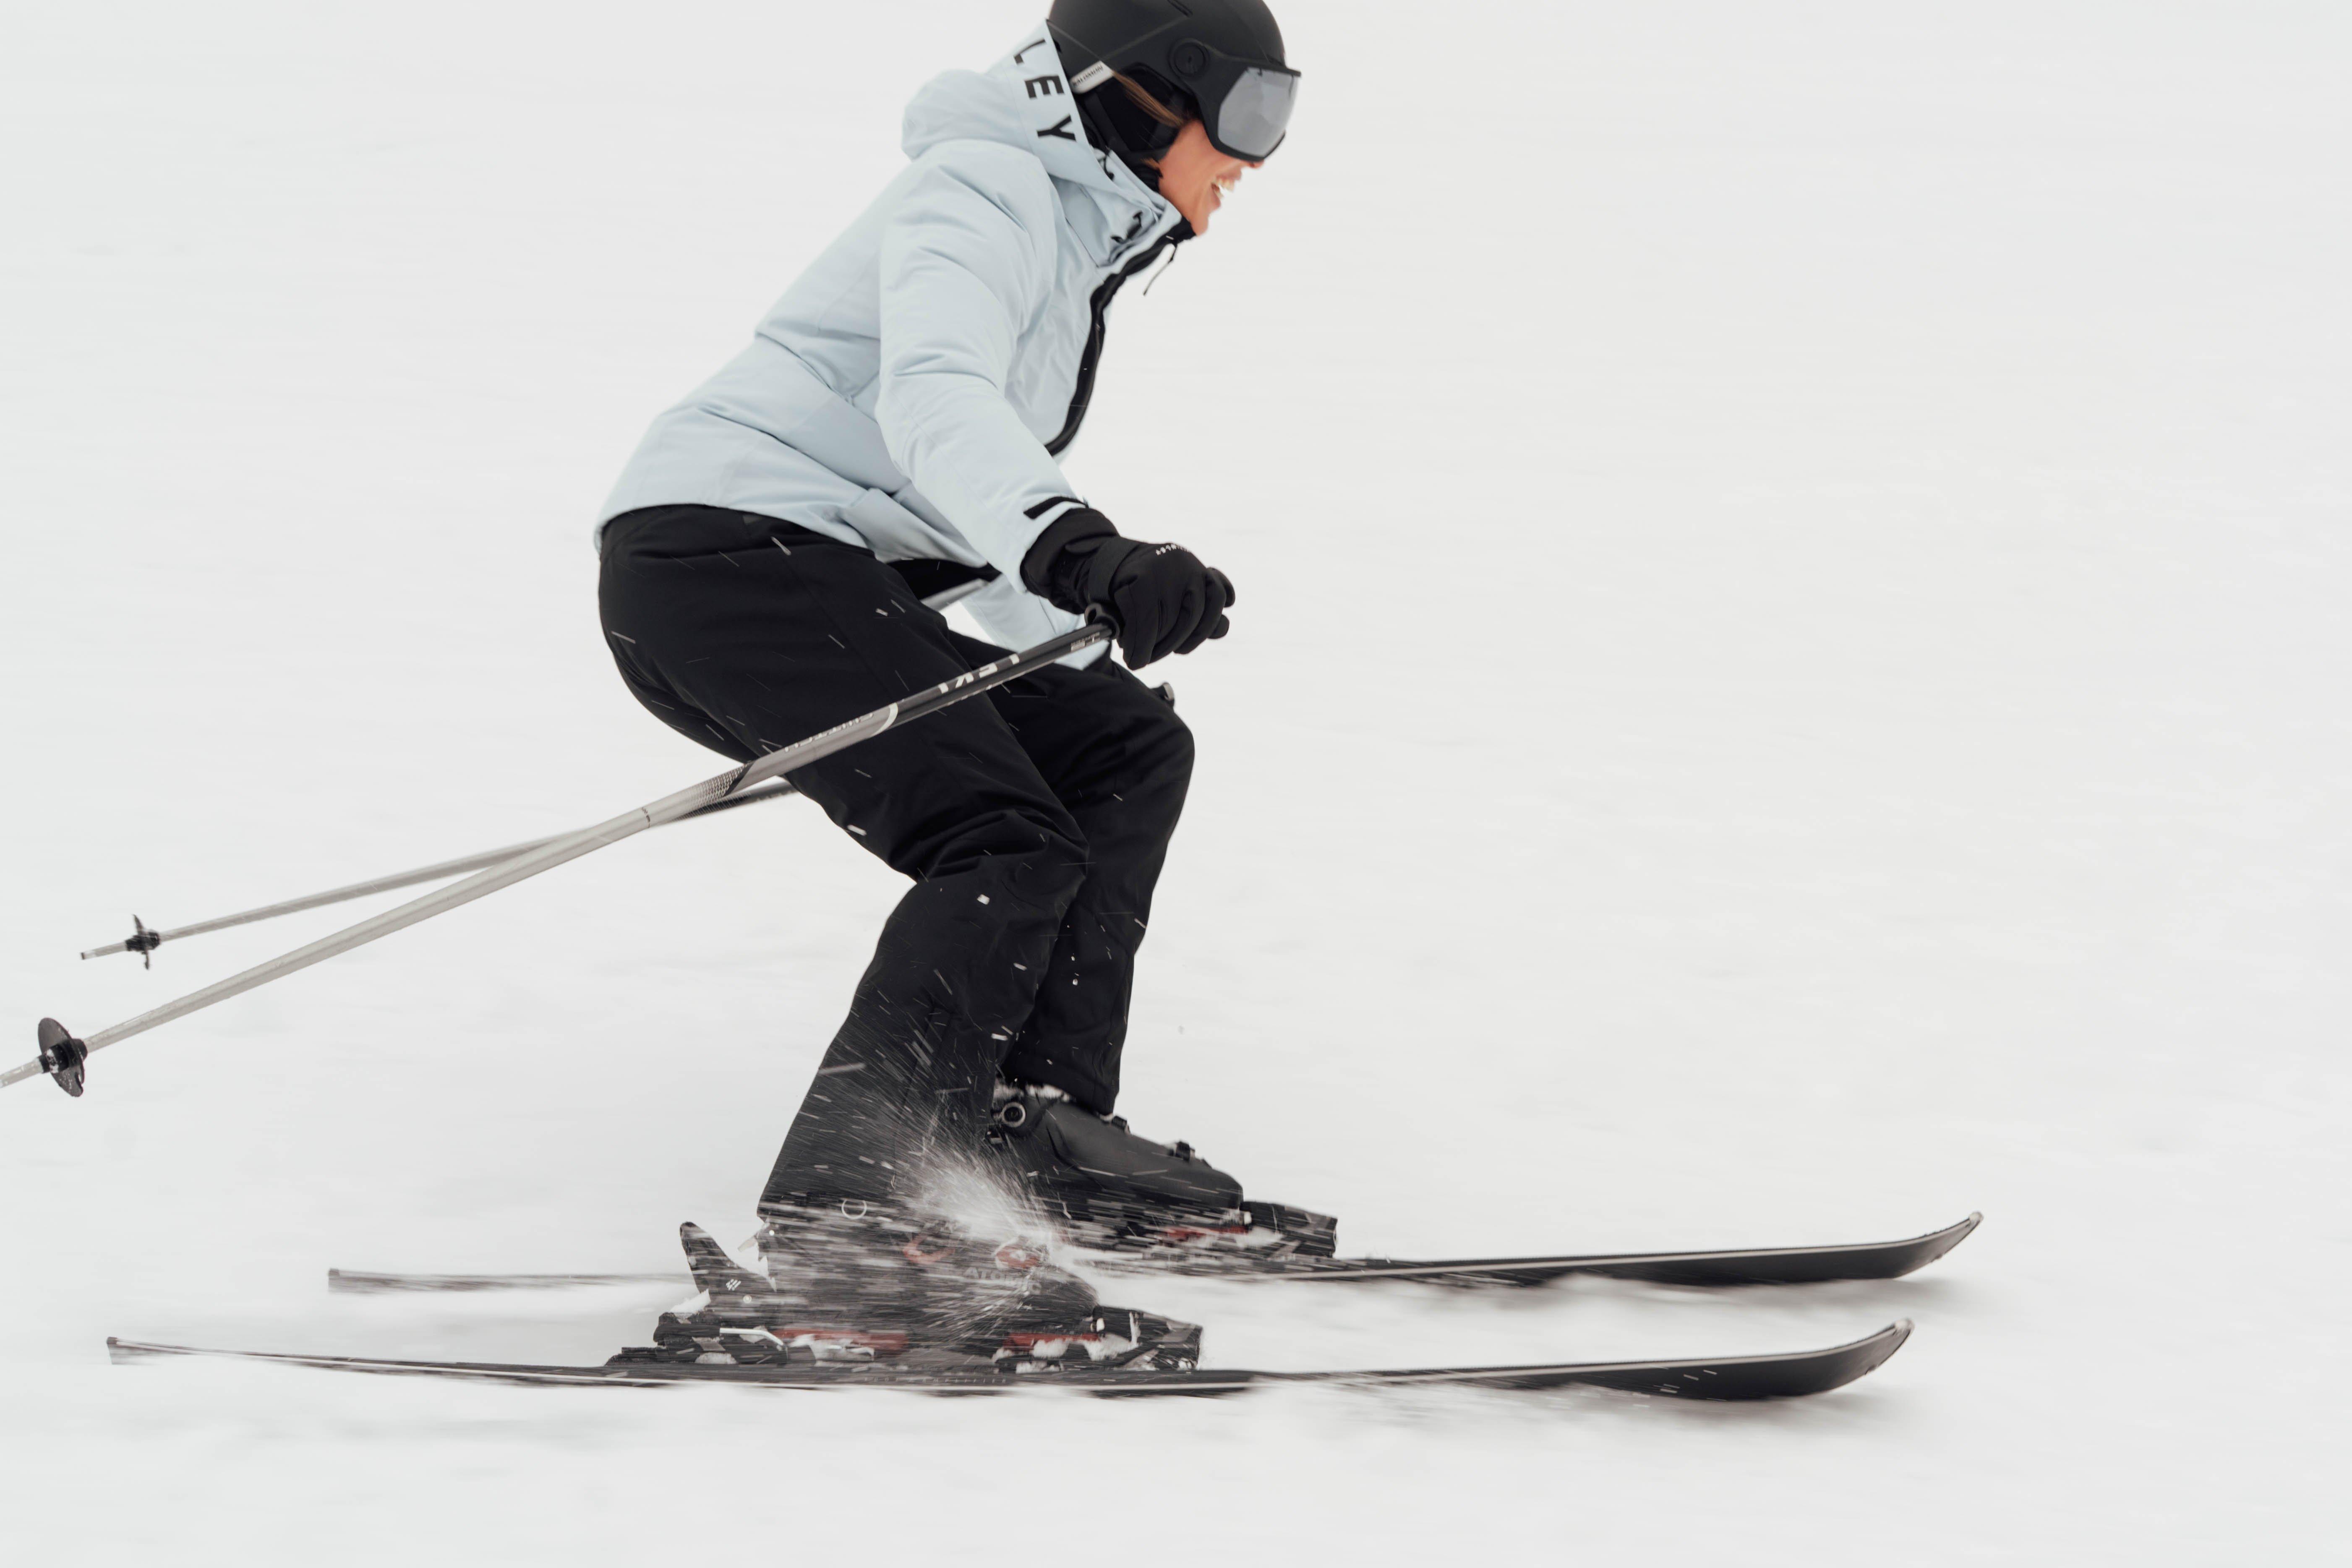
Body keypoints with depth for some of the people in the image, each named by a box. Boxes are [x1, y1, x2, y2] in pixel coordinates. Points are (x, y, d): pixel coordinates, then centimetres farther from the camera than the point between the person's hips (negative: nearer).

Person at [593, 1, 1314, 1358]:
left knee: (1128, 747, 11)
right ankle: (843, 1219, -27)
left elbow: (989, 528, 37)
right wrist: (1077, 550, -45)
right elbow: (932, 396, -29)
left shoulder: (1080, 241, 24)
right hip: (721, 547, -10)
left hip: (815, 583, 10)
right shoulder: (985, 189, -8)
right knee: (1013, 849, -21)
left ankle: (1043, 1131, 6)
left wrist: (1092, 654, 44)